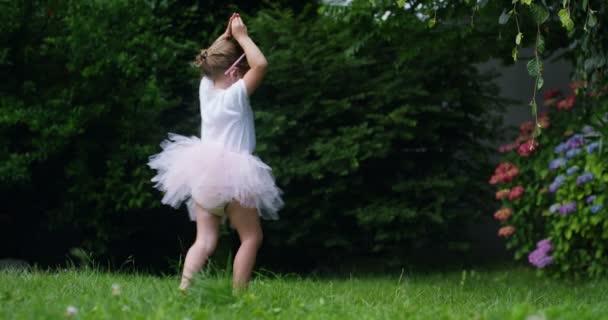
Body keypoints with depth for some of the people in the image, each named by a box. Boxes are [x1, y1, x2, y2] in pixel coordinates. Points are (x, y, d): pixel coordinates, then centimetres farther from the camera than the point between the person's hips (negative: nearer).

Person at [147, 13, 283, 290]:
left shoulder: (205, 88, 8)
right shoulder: (236, 94, -10)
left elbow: (210, 61, 26)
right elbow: (260, 64, -19)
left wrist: (227, 36, 15)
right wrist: (241, 36, -8)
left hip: (203, 174, 6)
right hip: (233, 175, -6)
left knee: (205, 240, 2)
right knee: (251, 237, 5)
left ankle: (183, 287, -17)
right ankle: (237, 293, -3)